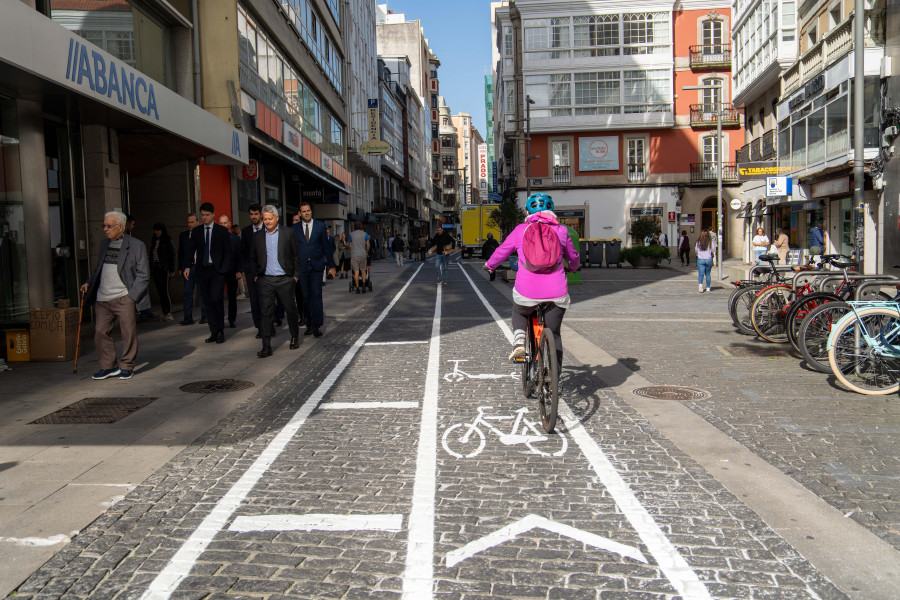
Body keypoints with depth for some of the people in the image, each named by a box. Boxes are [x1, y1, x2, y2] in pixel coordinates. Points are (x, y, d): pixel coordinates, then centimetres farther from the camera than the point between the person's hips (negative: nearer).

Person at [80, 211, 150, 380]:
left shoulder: (136, 245, -2)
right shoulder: (104, 244, 16)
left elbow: (143, 276, -4)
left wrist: (131, 297, -11)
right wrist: (89, 282, 9)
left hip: (124, 298, -5)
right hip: (102, 299, 6)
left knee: (128, 333, -3)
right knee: (100, 331, 3)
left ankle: (127, 366, 12)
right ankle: (109, 366, 16)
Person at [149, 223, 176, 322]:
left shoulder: (168, 241, -1)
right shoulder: (153, 241, 15)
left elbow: (172, 255, -4)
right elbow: (151, 256, 17)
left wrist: (171, 270, -10)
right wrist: (151, 269, 11)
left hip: (164, 269, -6)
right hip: (155, 269, 6)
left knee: (165, 291, -8)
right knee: (160, 292, 6)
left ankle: (169, 313, -4)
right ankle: (164, 313, 10)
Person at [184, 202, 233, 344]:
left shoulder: (222, 231, 3)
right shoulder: (195, 231, 11)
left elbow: (228, 251, 2)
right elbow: (190, 250, 11)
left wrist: (224, 268, -9)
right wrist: (187, 267, -4)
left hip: (217, 270, -3)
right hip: (202, 270, 3)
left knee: (216, 299, -12)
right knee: (208, 302, 5)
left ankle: (221, 331, 1)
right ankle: (214, 332, 10)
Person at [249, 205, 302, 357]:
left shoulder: (288, 232, 1)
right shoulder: (258, 236, 8)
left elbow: (296, 255, 4)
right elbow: (253, 258, 17)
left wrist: (296, 275, 0)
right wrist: (255, 276, 7)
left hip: (285, 280, -1)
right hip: (265, 281, 1)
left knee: (290, 310, 8)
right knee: (266, 313, -1)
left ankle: (295, 337, 31)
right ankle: (266, 346, 1)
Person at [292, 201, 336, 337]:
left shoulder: (320, 226, 5)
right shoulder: (295, 228, 6)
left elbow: (326, 246, 7)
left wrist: (331, 265, 6)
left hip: (316, 265, -1)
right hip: (302, 266, 1)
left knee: (316, 294, -8)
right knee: (306, 296, 5)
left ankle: (317, 325, -6)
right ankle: (310, 324, 14)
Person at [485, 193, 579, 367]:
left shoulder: (521, 230, 5)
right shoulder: (561, 230, 8)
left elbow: (501, 251, 16)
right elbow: (573, 256, 22)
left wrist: (490, 265, 37)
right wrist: (572, 267, 45)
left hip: (527, 291, -1)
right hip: (556, 293, 1)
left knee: (519, 313, 31)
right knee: (553, 335, 16)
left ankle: (519, 341, 6)